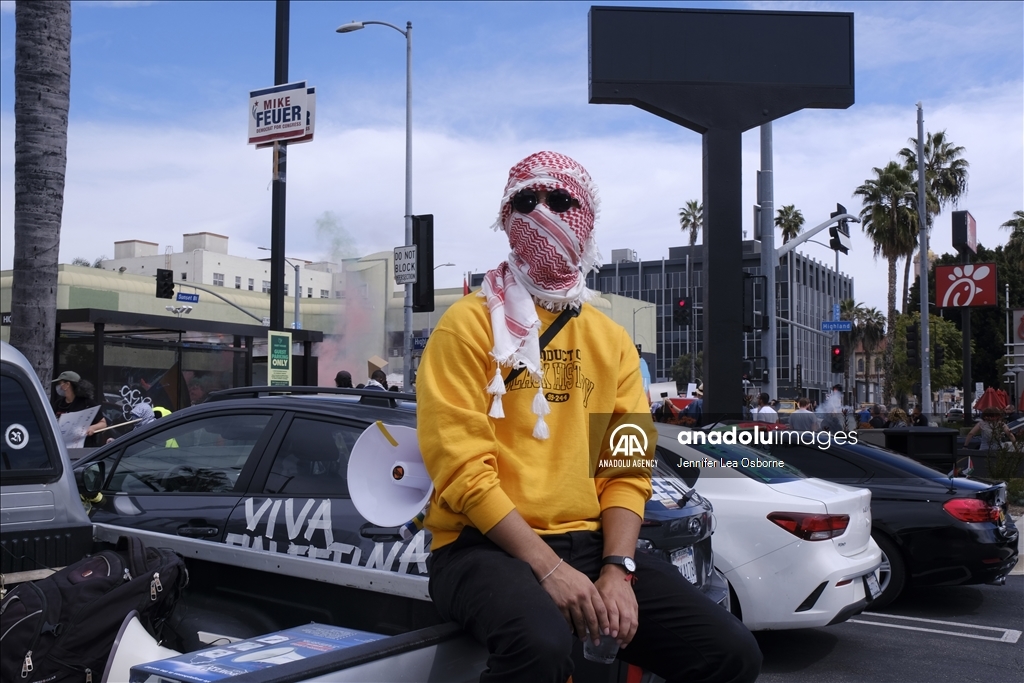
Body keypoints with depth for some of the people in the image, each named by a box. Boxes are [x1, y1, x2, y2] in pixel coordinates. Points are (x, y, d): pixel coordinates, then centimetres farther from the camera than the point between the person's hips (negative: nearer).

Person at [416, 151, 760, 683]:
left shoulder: (612, 340, 13)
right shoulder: (470, 324, -3)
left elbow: (628, 468, 8)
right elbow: (463, 469, -12)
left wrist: (617, 569, -9)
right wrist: (549, 567, -19)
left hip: (590, 542, 5)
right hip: (486, 545, -5)